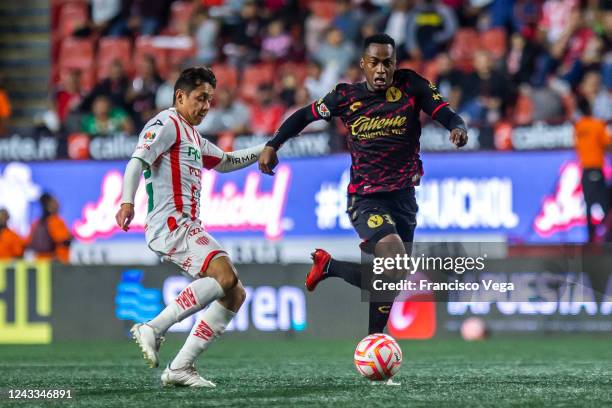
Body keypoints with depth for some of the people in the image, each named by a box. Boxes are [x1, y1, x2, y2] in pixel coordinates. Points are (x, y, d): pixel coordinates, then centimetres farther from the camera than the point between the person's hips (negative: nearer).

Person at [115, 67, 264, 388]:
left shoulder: (194, 138, 27)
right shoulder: (166, 124, -3)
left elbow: (225, 162, 43)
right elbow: (138, 160, -18)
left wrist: (263, 150, 35)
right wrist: (127, 201, -33)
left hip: (188, 227, 10)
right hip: (170, 224, -10)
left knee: (235, 295, 3)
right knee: (225, 276, -27)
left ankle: (180, 368, 0)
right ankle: (153, 329, -24)